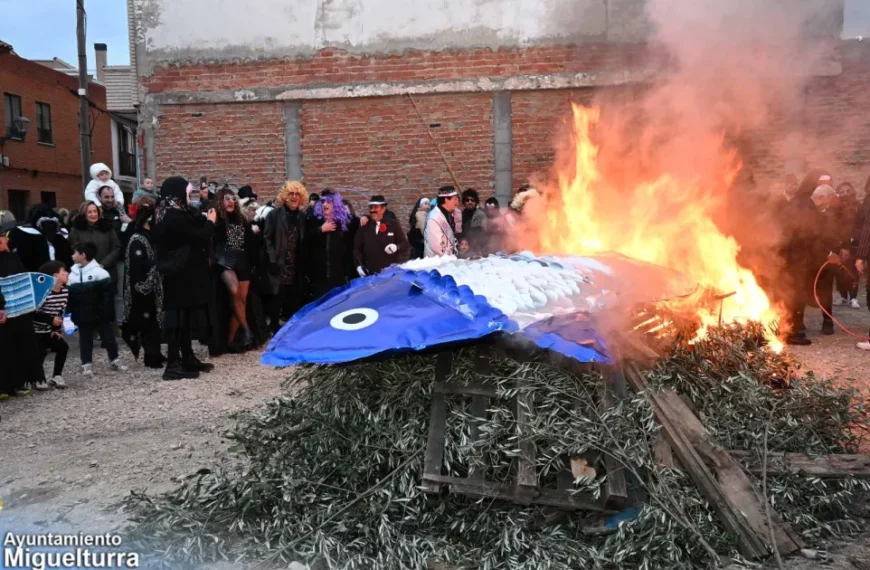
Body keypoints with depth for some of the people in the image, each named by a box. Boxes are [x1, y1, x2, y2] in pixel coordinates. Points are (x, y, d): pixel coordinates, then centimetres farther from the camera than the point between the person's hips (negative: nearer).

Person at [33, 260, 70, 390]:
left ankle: (56, 376, 11)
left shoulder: (65, 291, -2)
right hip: (36, 330, -7)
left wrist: (57, 329, -3)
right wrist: (51, 320, -28)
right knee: (40, 353, -13)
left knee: (62, 347, -1)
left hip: (50, 330, 7)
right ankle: (39, 380, 4)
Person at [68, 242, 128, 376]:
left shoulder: (99, 272, -12)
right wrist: (71, 313, 7)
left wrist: (107, 312, -17)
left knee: (108, 337, 5)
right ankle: (87, 365, 15)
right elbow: (69, 296, 13)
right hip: (83, 316, 5)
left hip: (99, 314, -5)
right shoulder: (73, 274, 7)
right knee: (85, 340, 8)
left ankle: (115, 361, 19)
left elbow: (108, 293, -14)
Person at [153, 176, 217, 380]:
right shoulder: (176, 216, -20)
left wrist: (204, 220, 11)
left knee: (183, 316, 15)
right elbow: (199, 238, -17)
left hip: (175, 273, 10)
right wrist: (210, 222, -2)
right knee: (180, 316, -6)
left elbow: (192, 228, 18)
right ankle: (173, 365, -2)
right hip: (182, 274, -10)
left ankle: (187, 358, 23)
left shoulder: (166, 214, 11)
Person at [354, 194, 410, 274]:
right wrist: (358, 265, -4)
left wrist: (396, 247, -16)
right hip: (370, 273, 1)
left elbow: (405, 244, 5)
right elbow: (357, 248, 9)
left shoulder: (393, 224, 5)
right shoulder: (364, 227, 9)